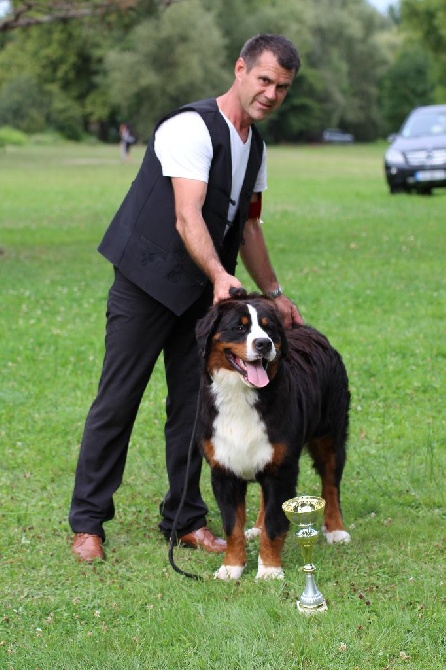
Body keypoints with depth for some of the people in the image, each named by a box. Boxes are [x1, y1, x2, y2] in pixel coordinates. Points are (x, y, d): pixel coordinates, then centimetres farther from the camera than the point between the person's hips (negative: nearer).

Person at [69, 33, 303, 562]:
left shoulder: (255, 146, 10)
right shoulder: (193, 127, -18)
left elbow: (247, 225, 21)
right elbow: (187, 218, -28)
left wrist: (274, 293, 20)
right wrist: (220, 275, -42)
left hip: (203, 292, 8)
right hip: (146, 284, -8)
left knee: (192, 403, 8)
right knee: (117, 401, -2)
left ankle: (185, 518, 17)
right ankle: (87, 523, 6)